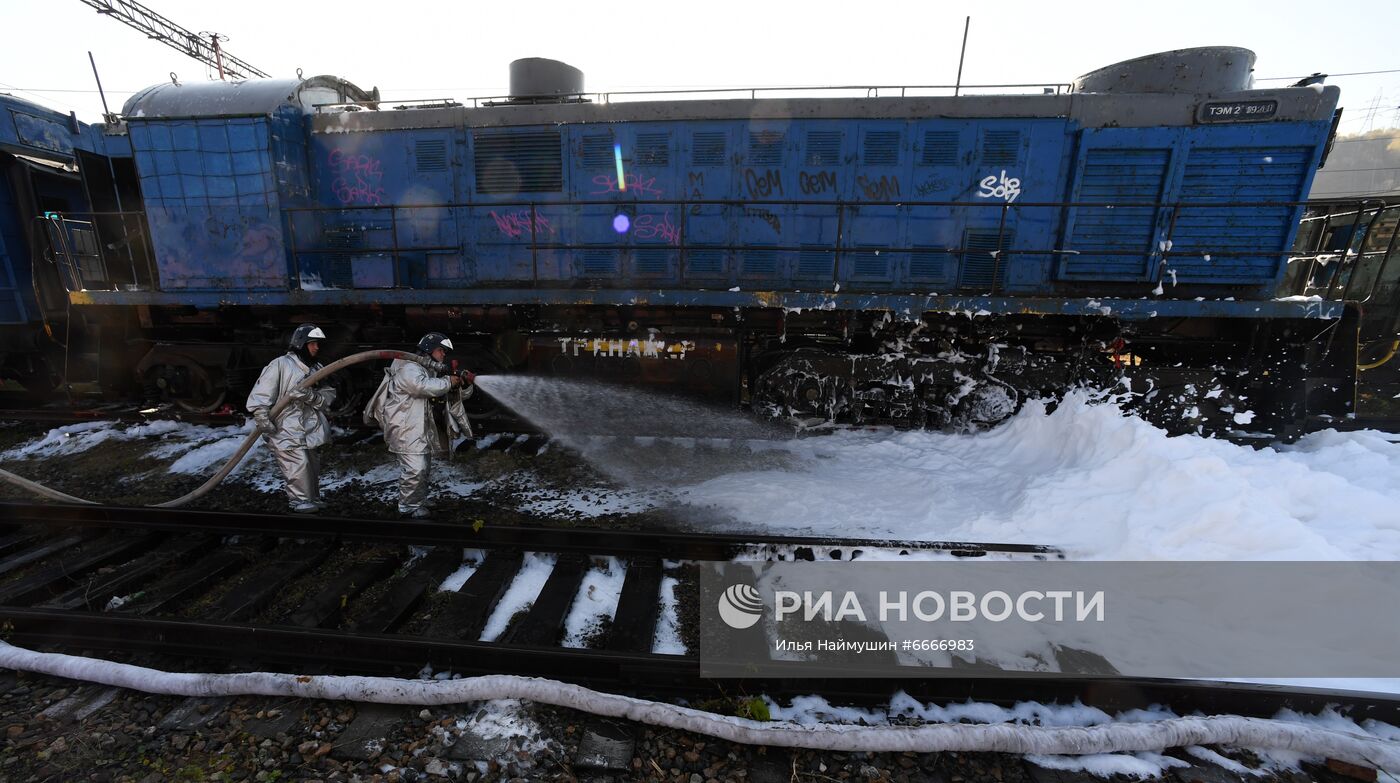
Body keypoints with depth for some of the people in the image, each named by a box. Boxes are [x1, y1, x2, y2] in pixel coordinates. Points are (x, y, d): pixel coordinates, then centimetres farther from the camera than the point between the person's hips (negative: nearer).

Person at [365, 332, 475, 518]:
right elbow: (423, 386, -32)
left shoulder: (437, 372, 14)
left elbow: (461, 393, 12)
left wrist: (465, 383, -10)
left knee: (424, 469, 15)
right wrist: (448, 382, -21)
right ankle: (409, 508, 3)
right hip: (406, 428, -9)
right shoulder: (408, 368, -10)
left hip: (424, 429, 9)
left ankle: (419, 505, 27)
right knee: (415, 470, -13)